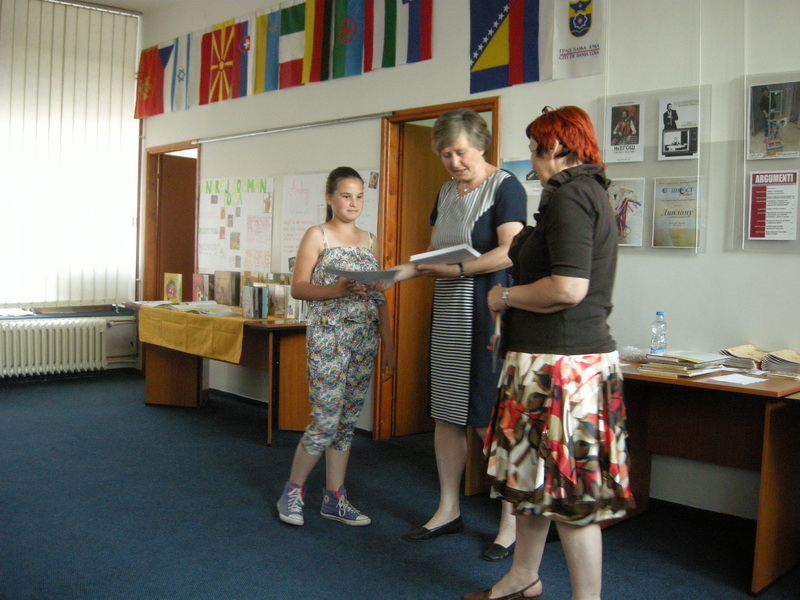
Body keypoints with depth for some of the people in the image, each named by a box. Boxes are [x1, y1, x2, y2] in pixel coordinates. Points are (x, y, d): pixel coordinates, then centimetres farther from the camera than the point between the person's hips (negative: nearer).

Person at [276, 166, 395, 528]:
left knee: (348, 421, 9)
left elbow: (379, 298, 14)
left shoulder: (370, 241, 13)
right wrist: (336, 291, -24)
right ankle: (292, 492, 14)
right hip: (328, 337, -5)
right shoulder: (317, 236, -1)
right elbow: (298, 288, -7)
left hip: (364, 339, 5)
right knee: (325, 420, -6)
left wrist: (388, 345, 11)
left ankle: (334, 498, 19)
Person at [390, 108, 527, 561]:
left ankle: (511, 523, 9)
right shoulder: (447, 191, 16)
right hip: (449, 312, 8)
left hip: (489, 311, -8)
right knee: (446, 416, 12)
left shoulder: (505, 186, -7)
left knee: (493, 421, -4)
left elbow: (509, 252, -18)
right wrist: (408, 271, 2)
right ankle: (449, 510, 26)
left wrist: (458, 268, -24)